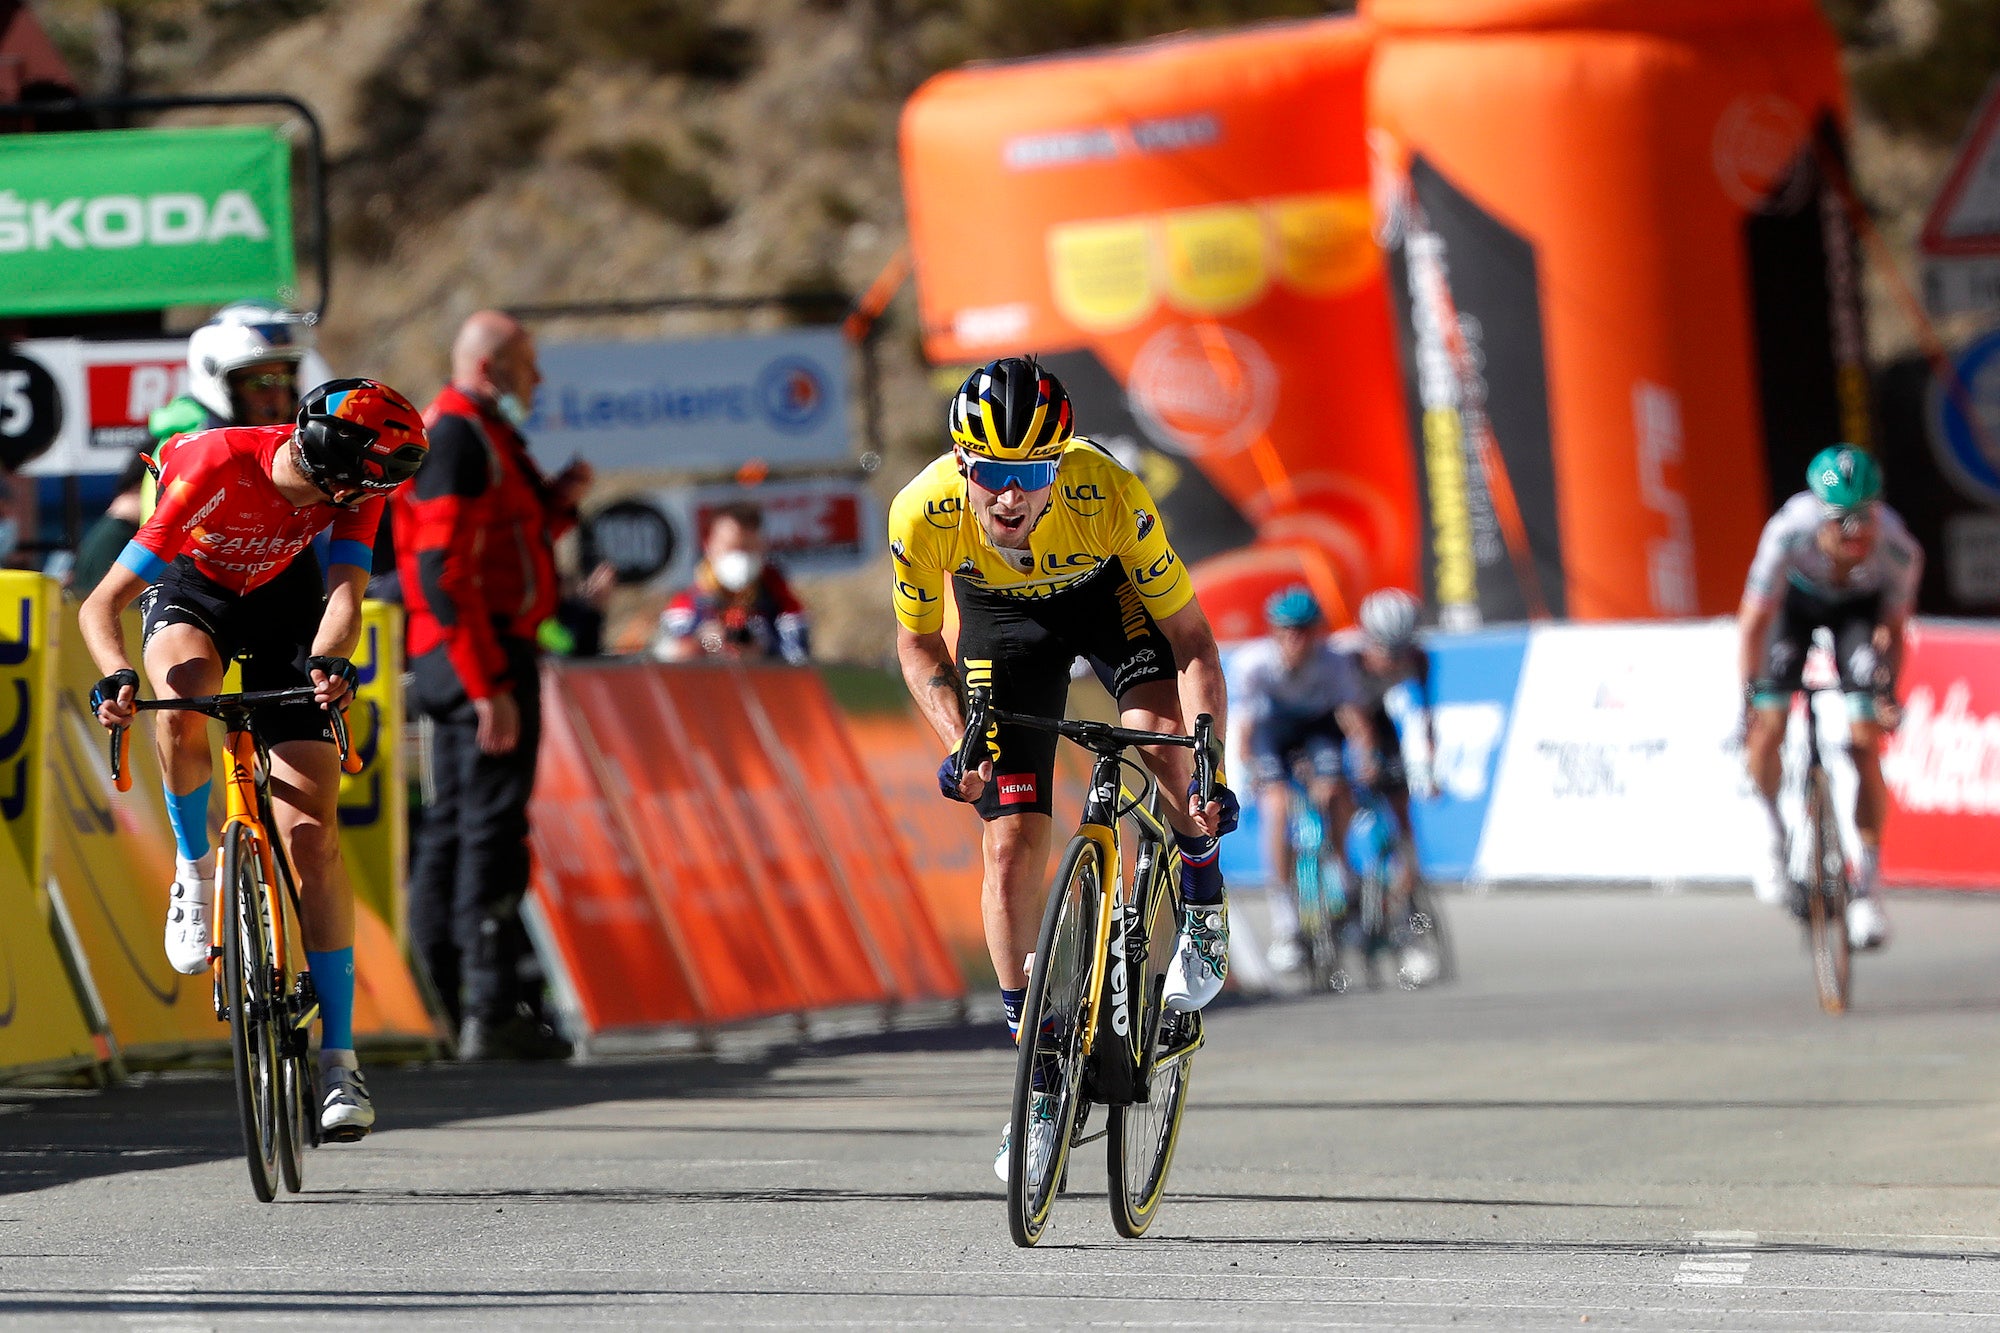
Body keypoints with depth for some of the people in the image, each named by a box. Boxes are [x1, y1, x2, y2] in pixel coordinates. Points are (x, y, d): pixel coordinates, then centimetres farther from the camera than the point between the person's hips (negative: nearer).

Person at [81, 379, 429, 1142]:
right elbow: (101, 606, -35)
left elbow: (345, 591, -32)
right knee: (184, 696, -40)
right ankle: (194, 870, -13)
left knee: (313, 833, -9)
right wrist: (116, 678, -54)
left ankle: (338, 1059, -5)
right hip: (190, 590, -2)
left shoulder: (357, 482, -24)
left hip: (282, 599, 2)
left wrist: (328, 662, -53)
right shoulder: (217, 469, -36)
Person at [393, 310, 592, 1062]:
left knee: (453, 824, 12)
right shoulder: (457, 437, -13)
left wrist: (557, 504, 9)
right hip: (481, 659, -11)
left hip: (473, 659, 11)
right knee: (493, 823, -10)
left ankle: (437, 1004, 16)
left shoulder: (480, 436, 20)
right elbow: (444, 570, -21)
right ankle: (491, 1012, -12)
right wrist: (489, 686, -24)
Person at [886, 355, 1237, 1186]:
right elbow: (917, 643, -13)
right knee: (1010, 845, -8)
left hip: (1109, 594, -1)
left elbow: (1191, 640, -28)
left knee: (1160, 731, -32)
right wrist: (957, 742, -29)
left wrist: (1210, 771, -39)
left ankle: (1203, 904, -2)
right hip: (1001, 617, 1)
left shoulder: (1111, 499, -38)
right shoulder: (924, 513, -33)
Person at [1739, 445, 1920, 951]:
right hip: (1796, 599, 0)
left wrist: (1889, 695, -24)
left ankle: (1866, 890, -2)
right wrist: (1748, 698, -31)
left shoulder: (1898, 550, -34)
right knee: (1767, 728, -17)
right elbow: (1755, 620, -28)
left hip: (1860, 605, 0)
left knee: (1866, 747, -11)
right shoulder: (1789, 531, -39)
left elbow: (1893, 626, -15)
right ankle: (1774, 837, 12)